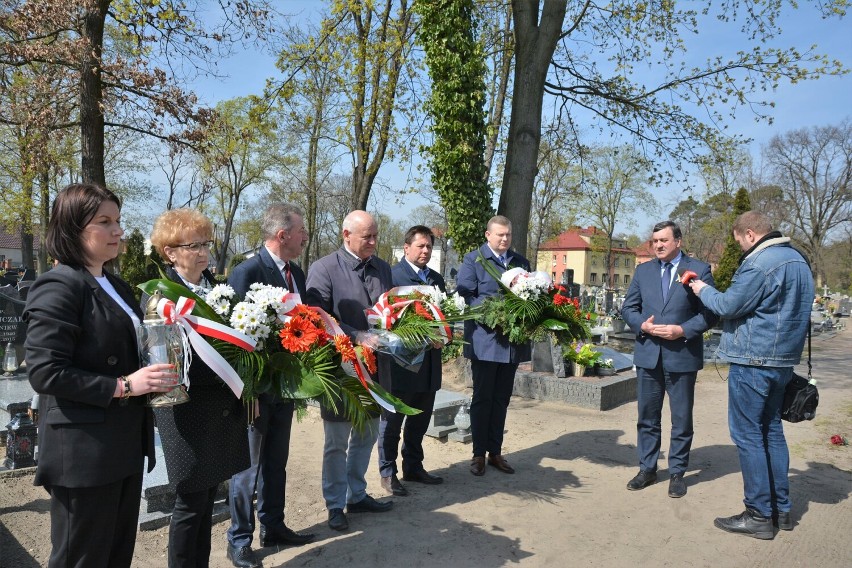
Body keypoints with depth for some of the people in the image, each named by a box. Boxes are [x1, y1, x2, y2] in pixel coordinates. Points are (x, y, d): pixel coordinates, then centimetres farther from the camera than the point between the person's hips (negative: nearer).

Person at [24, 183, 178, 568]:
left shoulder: (117, 286, 14)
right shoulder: (59, 287, -14)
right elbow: (44, 372, -20)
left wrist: (154, 375, 2)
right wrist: (123, 386, -23)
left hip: (125, 444, 8)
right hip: (84, 453, -8)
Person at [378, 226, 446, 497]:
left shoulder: (437, 279, 13)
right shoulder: (392, 275, -10)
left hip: (429, 362, 7)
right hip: (400, 362, -7)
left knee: (420, 420, 18)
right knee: (392, 421, 8)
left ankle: (413, 467, 33)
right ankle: (388, 473, 21)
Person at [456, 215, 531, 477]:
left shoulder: (521, 262, 13)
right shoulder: (473, 260, -1)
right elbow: (465, 296, -10)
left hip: (512, 340, 5)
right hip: (485, 339, -4)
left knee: (501, 399, 12)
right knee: (482, 398, 5)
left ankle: (495, 452, 23)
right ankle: (479, 453, 16)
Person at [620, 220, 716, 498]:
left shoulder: (699, 269, -3)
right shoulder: (643, 270, 8)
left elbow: (710, 312, -6)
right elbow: (628, 308, 9)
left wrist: (683, 330, -18)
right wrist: (642, 325, -10)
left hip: (682, 355, -3)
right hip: (648, 353, 3)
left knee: (681, 419, 8)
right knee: (647, 416, 12)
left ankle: (677, 473, 23)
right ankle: (647, 469, 25)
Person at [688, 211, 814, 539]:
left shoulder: (759, 262, -17)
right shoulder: (798, 260, 14)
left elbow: (729, 306, -14)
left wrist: (703, 290, 3)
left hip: (753, 361, -9)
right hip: (784, 359, 10)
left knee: (747, 435, -1)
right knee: (772, 431, 16)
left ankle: (759, 515, 5)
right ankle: (781, 509, 24)